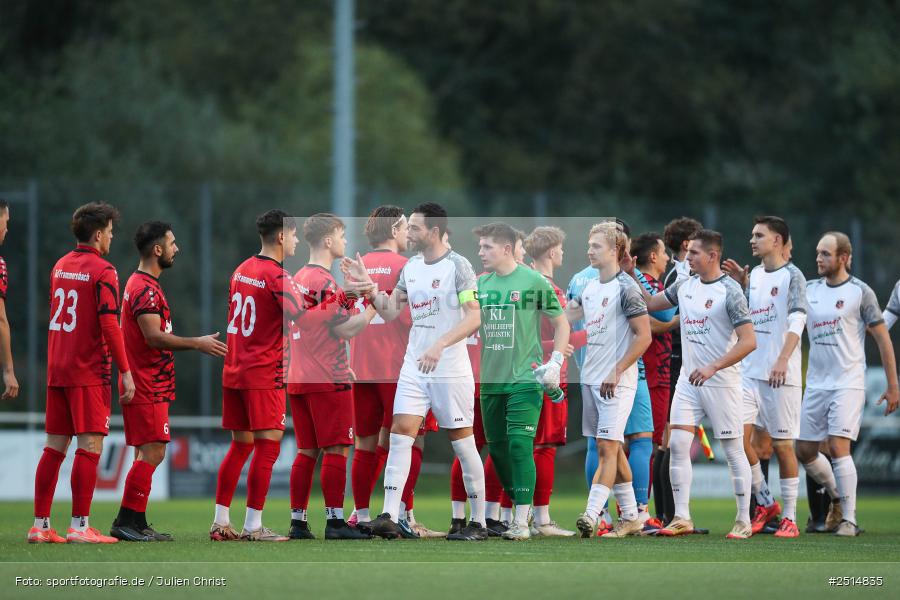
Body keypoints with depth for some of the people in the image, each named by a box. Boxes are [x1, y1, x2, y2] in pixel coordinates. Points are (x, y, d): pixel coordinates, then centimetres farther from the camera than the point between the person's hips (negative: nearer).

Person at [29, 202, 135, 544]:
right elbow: (110, 325, -16)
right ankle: (80, 526, -9)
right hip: (89, 371, -7)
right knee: (90, 447, -5)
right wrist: (126, 372, -13)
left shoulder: (60, 266, 13)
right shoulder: (102, 271, -10)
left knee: (54, 447, 9)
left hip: (56, 370, 8)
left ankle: (40, 525, 9)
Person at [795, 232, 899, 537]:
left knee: (838, 447, -16)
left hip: (848, 383, -6)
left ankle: (849, 520, -10)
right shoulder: (809, 290, 9)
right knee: (805, 451, 6)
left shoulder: (860, 292, -4)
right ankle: (838, 498, 29)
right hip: (816, 383, 6)